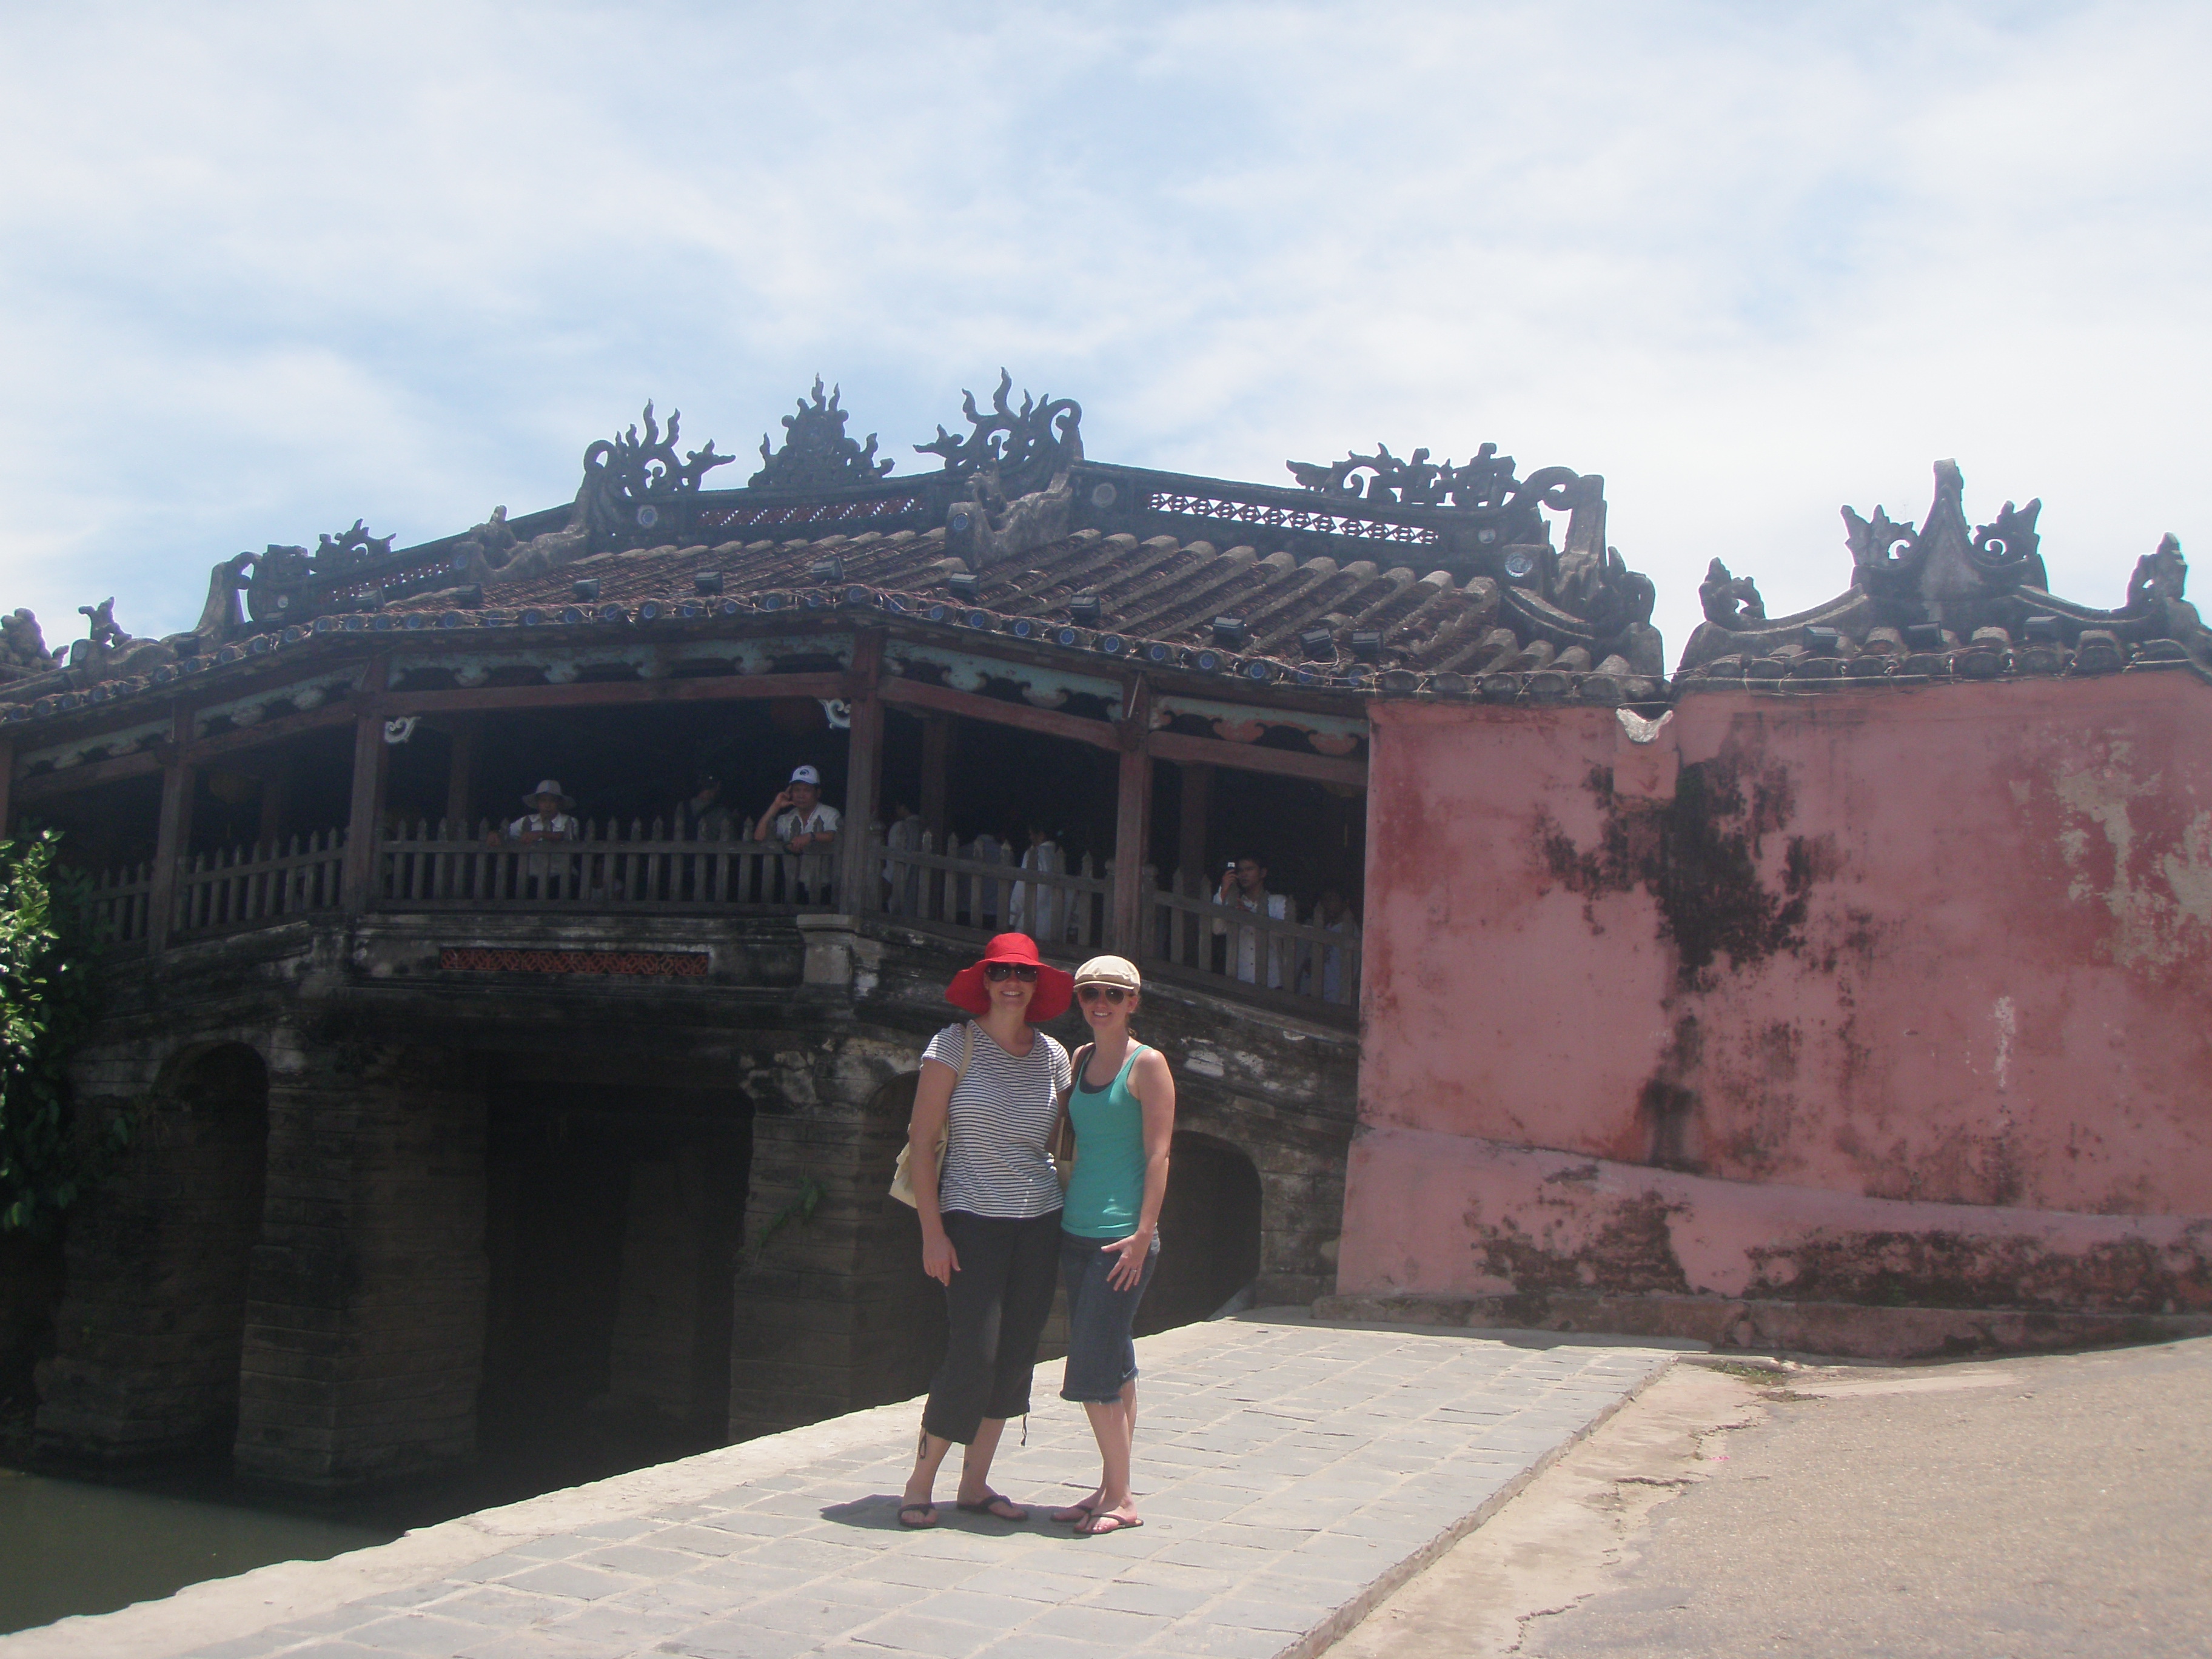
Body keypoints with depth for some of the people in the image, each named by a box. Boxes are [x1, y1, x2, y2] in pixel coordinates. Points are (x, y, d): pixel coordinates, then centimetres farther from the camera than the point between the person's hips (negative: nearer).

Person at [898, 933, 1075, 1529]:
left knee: (1016, 1358, 6)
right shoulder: (955, 1044, -4)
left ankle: (975, 1484, 19)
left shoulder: (1053, 1056, 8)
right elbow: (922, 1140, -6)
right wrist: (932, 1231, -11)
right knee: (972, 1356, -9)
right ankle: (920, 1483, 7)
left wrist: (1066, 1217, 8)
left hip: (1039, 1221, 5)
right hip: (972, 1218, -5)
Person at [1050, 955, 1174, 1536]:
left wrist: (1143, 1233, -17)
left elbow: (1158, 1152, -11)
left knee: (1093, 1371, -8)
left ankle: (1120, 1498, 1)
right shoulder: (1080, 1060, 14)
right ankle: (1111, 1490, 16)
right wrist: (1060, 1214, 14)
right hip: (1076, 1232, 7)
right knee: (1113, 1367, 10)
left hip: (1122, 1236, -6)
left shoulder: (1147, 1064, -5)